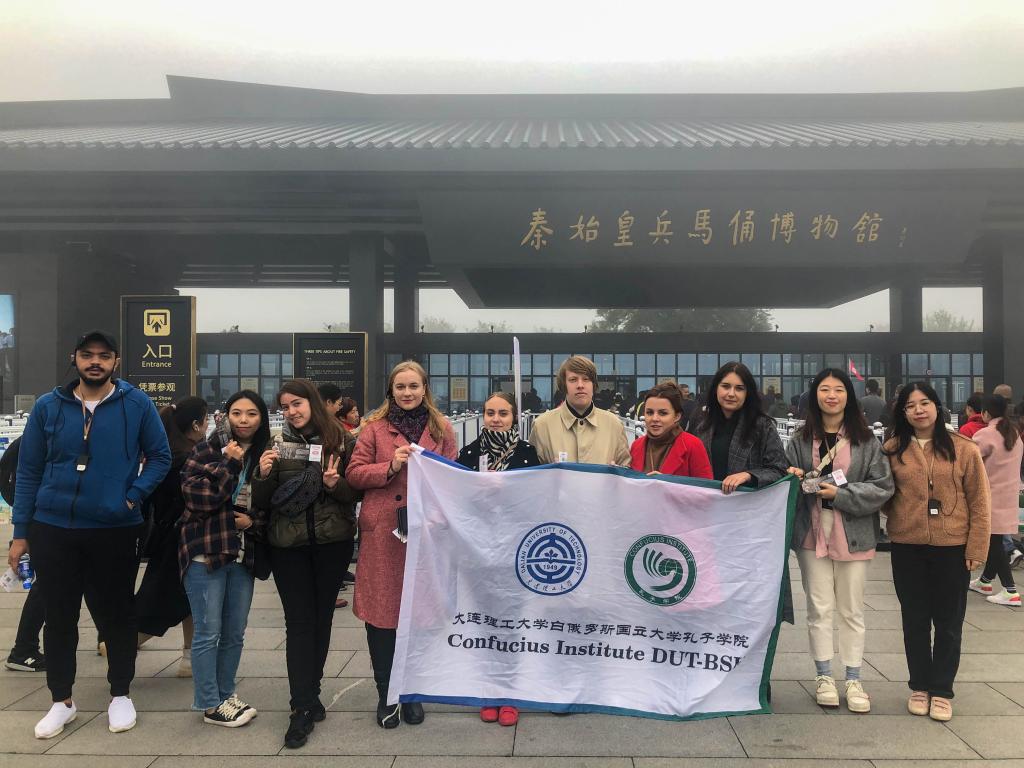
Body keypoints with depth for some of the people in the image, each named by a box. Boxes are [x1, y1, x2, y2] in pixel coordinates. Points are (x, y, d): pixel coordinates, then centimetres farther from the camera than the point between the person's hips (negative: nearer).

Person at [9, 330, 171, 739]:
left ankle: (120, 695, 28)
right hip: (53, 529, 2)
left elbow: (160, 456, 3)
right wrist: (20, 531, 3)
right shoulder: (48, 406, 1)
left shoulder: (137, 405, -4)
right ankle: (62, 701, 29)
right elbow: (28, 471, 5)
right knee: (59, 616, 11)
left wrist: (134, 495, -10)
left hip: (116, 530, -1)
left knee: (117, 614, 10)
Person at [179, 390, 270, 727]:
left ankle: (226, 695, 29)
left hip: (243, 556, 5)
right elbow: (195, 497, -16)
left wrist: (254, 521, -7)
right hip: (206, 553, -5)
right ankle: (210, 704, 15)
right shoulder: (208, 448, -6)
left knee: (235, 633, 13)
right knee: (209, 632, 2)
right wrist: (229, 463, -20)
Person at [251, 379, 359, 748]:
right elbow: (261, 502, 4)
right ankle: (303, 707, 3)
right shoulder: (277, 443, 3)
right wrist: (264, 474, -15)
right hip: (289, 544, 0)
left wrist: (335, 484, -19)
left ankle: (309, 695, 25)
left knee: (321, 618, 10)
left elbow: (356, 493, 2)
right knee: (299, 621, -1)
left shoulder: (342, 441, -1)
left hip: (332, 542, 0)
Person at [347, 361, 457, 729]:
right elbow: (354, 472, 1)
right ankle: (386, 694, 20)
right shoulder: (376, 427, 5)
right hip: (382, 532, -1)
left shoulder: (442, 429, 8)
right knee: (381, 610, 3)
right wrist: (390, 467, -13)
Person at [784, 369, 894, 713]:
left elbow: (883, 487, -6)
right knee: (819, 607, 7)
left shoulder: (866, 440, -2)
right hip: (812, 533, 1)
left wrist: (840, 493, -16)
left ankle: (853, 680, 19)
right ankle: (824, 677, 18)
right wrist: (793, 478, -12)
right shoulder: (801, 440, 4)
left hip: (854, 534, -1)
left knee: (852, 609, 9)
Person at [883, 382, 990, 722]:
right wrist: (897, 516, -8)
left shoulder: (963, 449, -4)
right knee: (915, 620, 12)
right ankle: (920, 686, 27)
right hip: (907, 548, 1)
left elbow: (978, 501, -3)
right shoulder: (893, 449, -1)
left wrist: (976, 546, -6)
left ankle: (941, 690, 23)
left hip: (952, 547, -1)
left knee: (948, 622, 9)